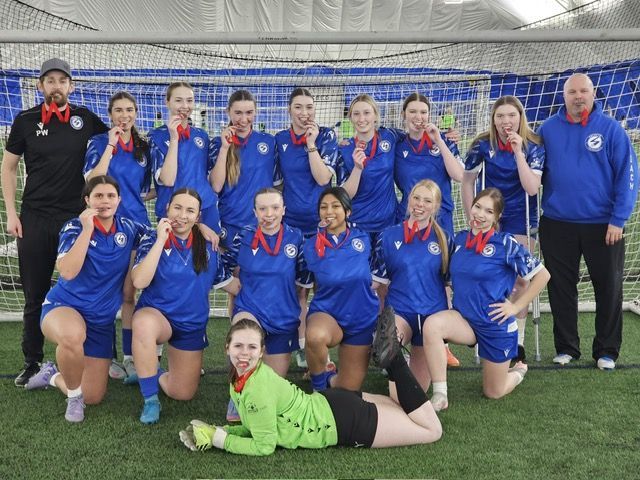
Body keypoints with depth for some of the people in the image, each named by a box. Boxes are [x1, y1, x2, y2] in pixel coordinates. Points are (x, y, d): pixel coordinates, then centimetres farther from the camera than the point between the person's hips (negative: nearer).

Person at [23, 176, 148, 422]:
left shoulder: (127, 228, -2)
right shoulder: (75, 228, -12)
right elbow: (68, 272, -28)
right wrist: (87, 229, -29)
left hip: (102, 321, 4)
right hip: (64, 306, -4)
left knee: (93, 398, 5)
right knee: (72, 335, -43)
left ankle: (52, 375, 37)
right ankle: (73, 396, -13)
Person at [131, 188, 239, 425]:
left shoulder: (207, 248, 0)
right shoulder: (152, 241, -8)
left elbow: (229, 284, 9)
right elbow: (139, 281, -25)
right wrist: (161, 240, -23)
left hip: (192, 325, 3)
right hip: (156, 315, -3)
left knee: (183, 394, 1)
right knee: (143, 323, -41)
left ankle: (154, 375, 36)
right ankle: (150, 399, -22)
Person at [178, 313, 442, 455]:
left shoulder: (257, 389, -30)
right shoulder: (238, 378, -4)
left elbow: (264, 446, -24)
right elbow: (254, 425, 6)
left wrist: (218, 439, -19)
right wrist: (216, 431, -8)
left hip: (346, 422, -8)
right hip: (331, 403, 8)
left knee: (433, 430, 5)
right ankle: (389, 355, 19)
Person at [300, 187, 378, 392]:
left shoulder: (363, 239, -5)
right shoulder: (311, 246, -7)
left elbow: (378, 280, 10)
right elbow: (305, 285, 3)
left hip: (362, 320, 2)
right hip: (325, 313, -2)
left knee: (348, 391, 7)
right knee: (316, 336, -39)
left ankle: (331, 380, 44)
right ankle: (319, 383, -8)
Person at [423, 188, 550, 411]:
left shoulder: (505, 244, -13)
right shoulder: (460, 239, 1)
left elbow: (542, 275, -10)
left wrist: (516, 306, -10)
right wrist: (458, 298, 5)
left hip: (496, 325, -3)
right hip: (463, 319, 3)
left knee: (494, 392, 10)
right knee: (432, 324, -31)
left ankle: (519, 371, 46)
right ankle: (440, 396, -20)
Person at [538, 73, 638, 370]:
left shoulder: (611, 128, -4)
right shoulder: (548, 129, 2)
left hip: (604, 225, -2)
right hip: (557, 225, 2)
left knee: (609, 288, 7)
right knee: (561, 289, 10)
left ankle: (606, 351, 22)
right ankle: (566, 348, 25)